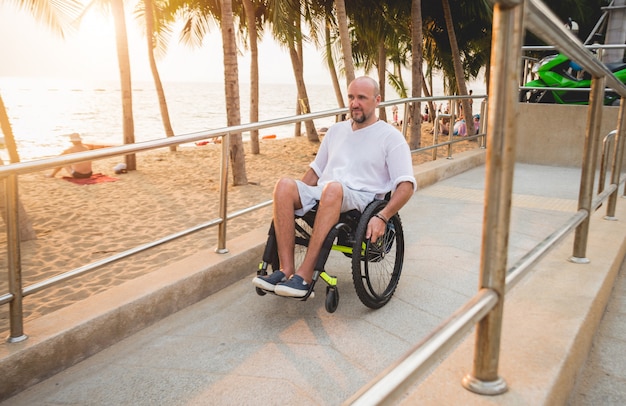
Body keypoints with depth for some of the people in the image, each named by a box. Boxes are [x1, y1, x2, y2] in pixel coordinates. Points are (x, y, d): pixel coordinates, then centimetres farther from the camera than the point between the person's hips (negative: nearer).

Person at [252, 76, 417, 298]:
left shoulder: (391, 136, 5)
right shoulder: (336, 130, 22)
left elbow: (407, 185, -4)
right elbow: (315, 171, 27)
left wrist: (382, 217, -19)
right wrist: (296, 199, 12)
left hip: (362, 200, -5)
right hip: (323, 197, 5)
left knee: (333, 188, -39)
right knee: (284, 184, -24)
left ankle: (304, 276, -37)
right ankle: (286, 270, -29)